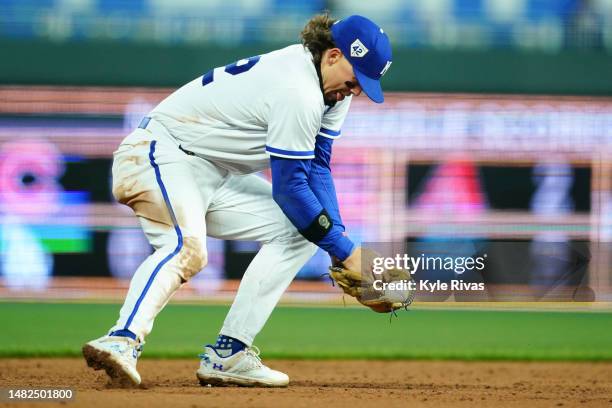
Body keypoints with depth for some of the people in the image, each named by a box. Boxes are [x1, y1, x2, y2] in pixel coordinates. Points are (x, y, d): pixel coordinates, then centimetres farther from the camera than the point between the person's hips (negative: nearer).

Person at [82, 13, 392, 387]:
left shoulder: (331, 84, 5)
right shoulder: (298, 93, -25)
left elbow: (317, 167, 8)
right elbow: (289, 189, -23)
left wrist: (336, 233, -6)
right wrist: (345, 250, -19)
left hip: (217, 177, 11)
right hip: (161, 156, -11)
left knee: (300, 231, 8)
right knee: (188, 245, -37)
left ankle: (227, 355, 2)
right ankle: (123, 340, -53)